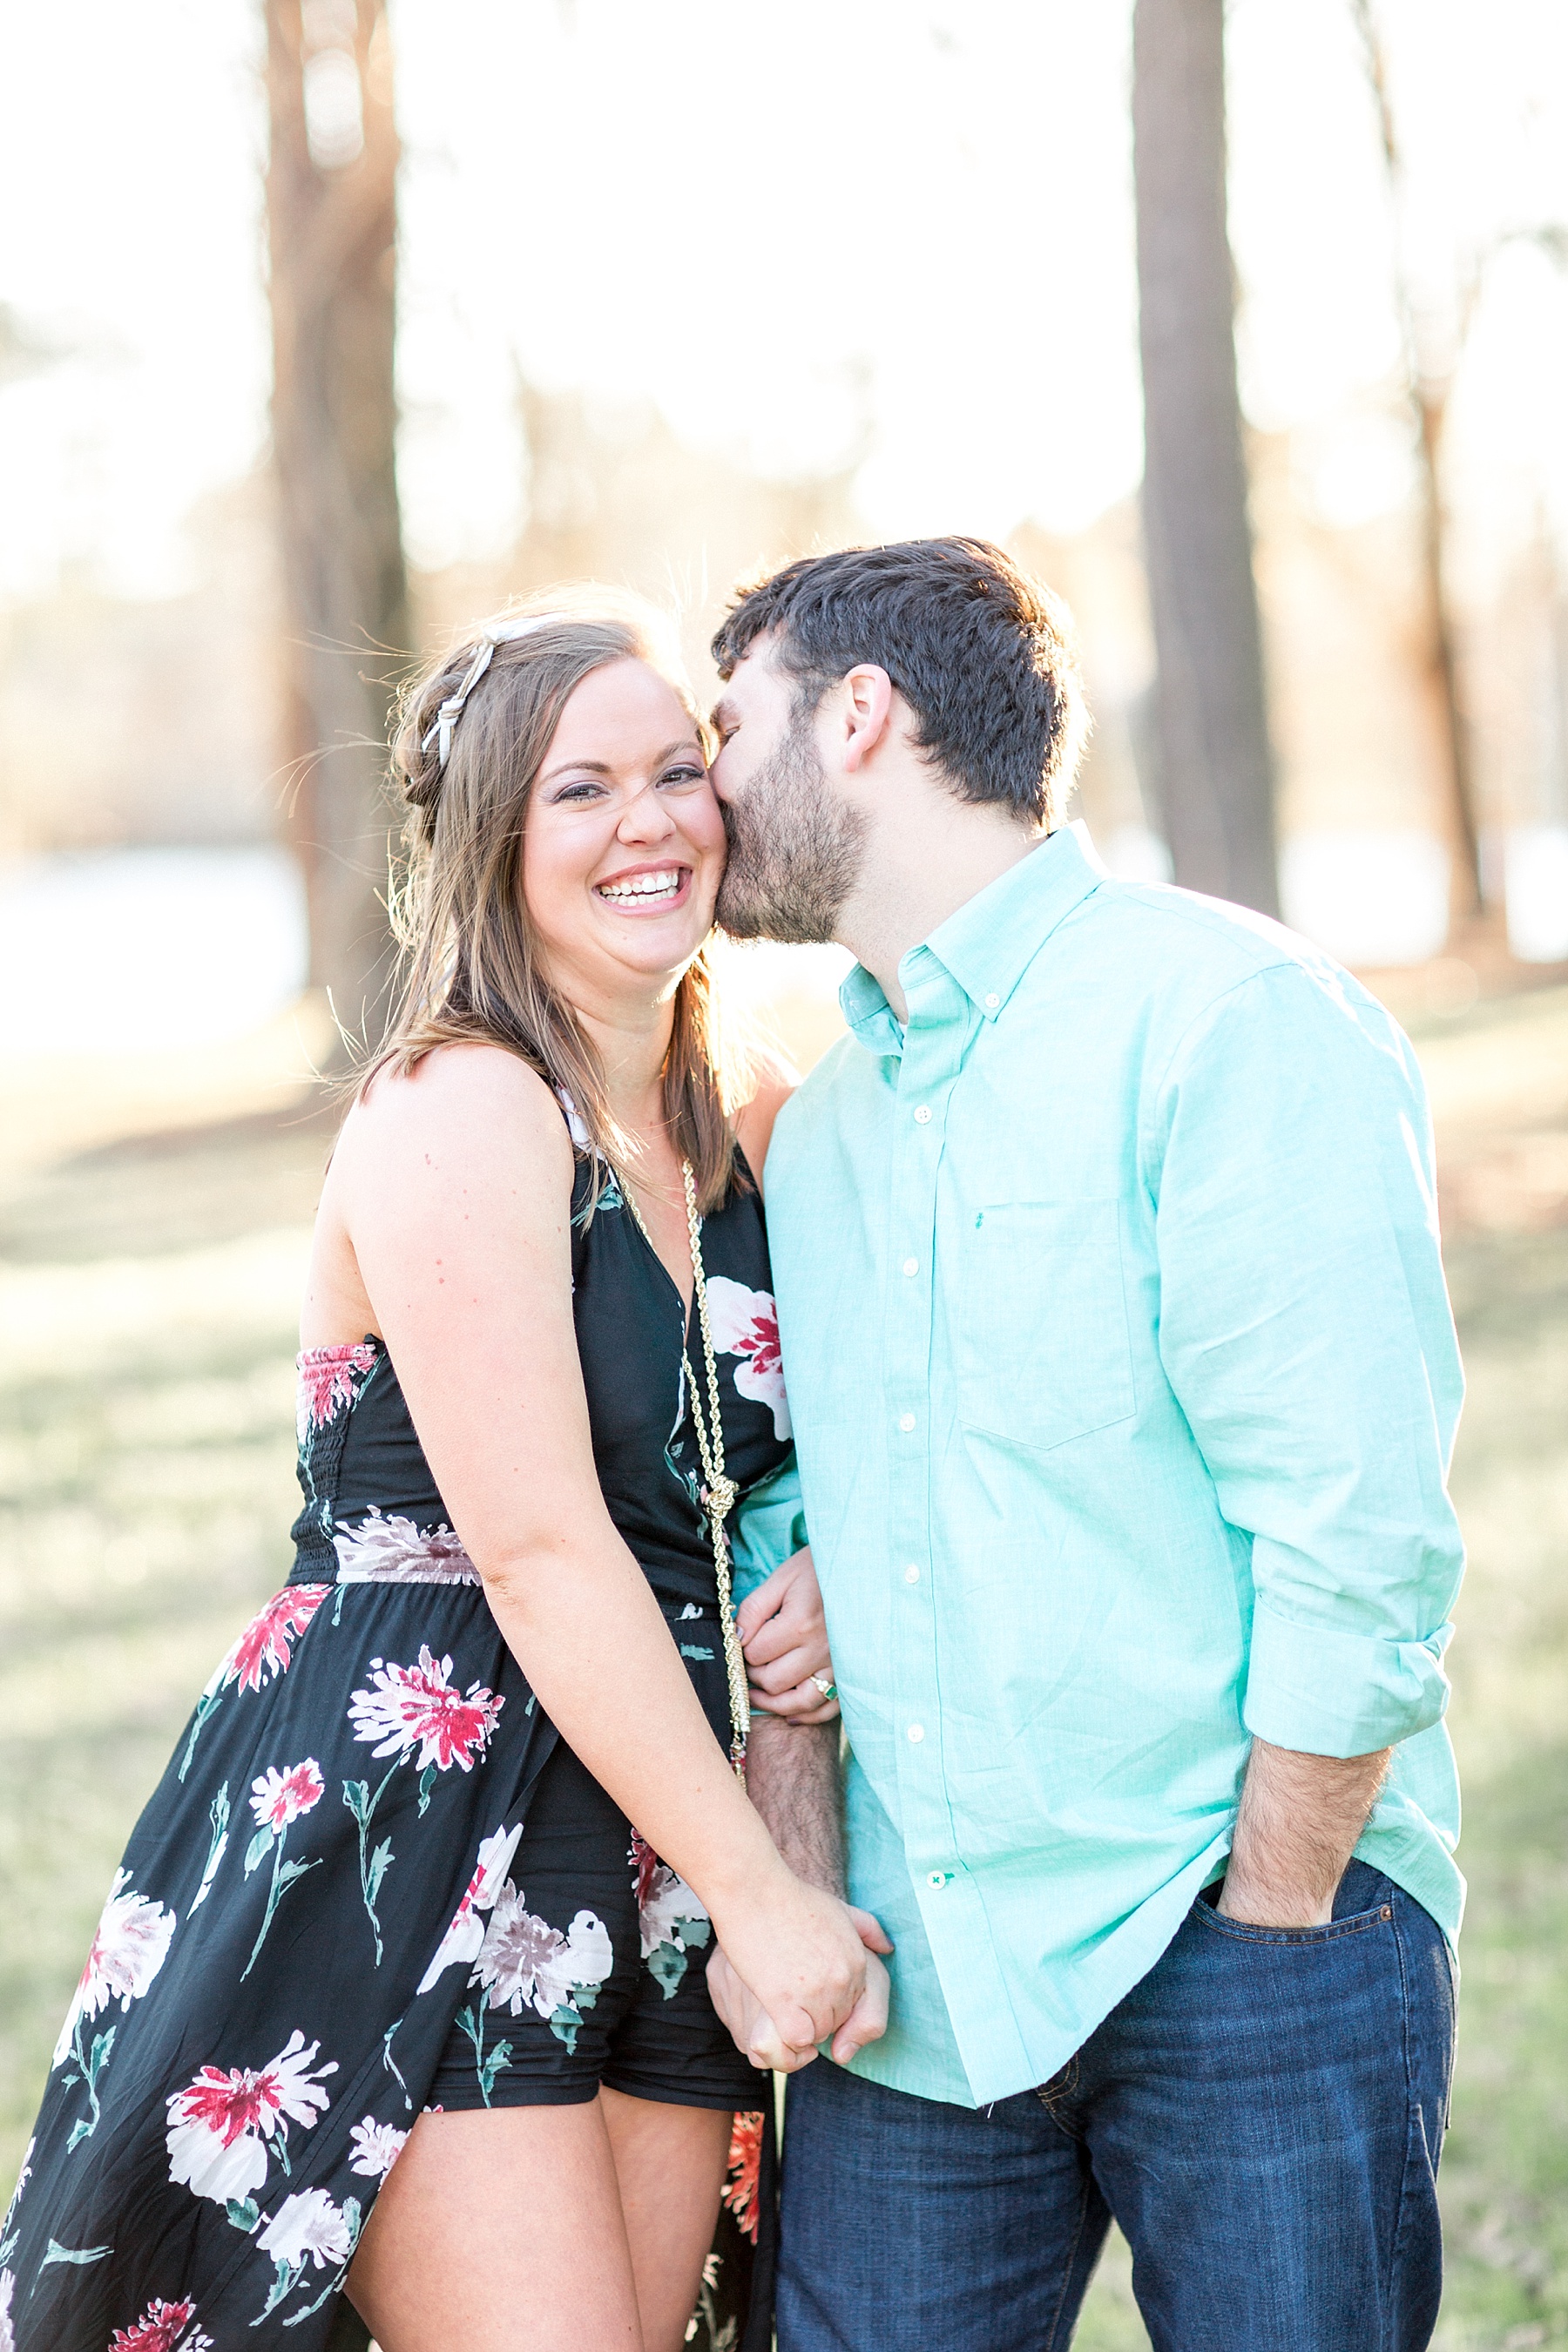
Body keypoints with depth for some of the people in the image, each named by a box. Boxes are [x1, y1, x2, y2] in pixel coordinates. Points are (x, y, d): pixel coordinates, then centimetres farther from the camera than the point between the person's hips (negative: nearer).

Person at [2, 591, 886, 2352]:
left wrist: (824, 1583, -2)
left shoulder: (744, 1134, 11)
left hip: (651, 1864, 7)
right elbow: (543, 1552, -18)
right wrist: (759, 1892, -16)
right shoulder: (456, 1115, -13)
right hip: (409, 1857, -7)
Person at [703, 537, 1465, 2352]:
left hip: (1257, 1942, -6)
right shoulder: (817, 1120, 14)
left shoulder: (1234, 1023, -11)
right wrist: (784, 1862, 1)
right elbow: (788, 1519, 14)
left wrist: (1260, 1930, -13)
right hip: (917, 1974, 6)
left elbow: (1358, 1539, -15)